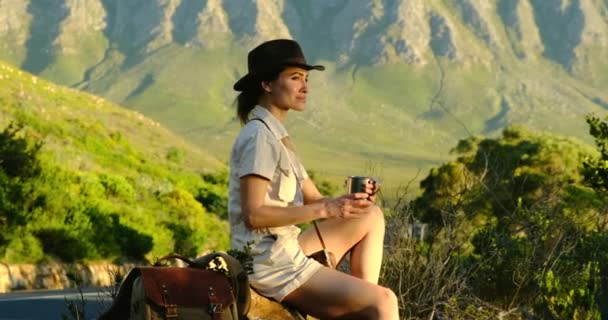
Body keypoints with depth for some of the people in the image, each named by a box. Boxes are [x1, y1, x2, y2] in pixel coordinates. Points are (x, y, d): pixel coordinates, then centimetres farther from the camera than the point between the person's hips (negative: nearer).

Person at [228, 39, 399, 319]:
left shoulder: (277, 137, 15)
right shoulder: (258, 136, -14)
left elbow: (314, 199, 15)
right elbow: (253, 214, -23)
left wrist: (350, 201, -5)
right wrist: (326, 209, -22)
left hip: (287, 251, 10)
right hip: (270, 264, -10)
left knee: (372, 216, 18)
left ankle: (364, 294, 5)